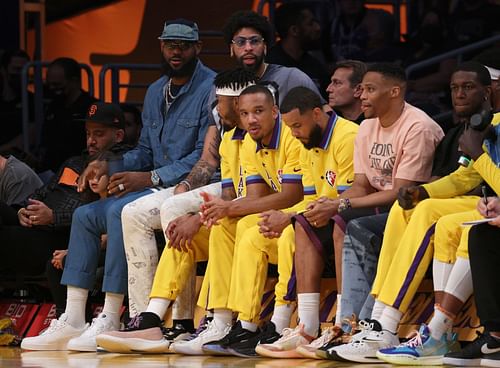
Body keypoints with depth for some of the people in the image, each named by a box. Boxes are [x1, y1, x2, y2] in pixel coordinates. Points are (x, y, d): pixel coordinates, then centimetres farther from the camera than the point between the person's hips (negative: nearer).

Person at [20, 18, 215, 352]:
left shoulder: (210, 88, -10)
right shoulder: (156, 92, 17)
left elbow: (206, 155, -18)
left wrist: (150, 178, -22)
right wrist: (110, 167, 2)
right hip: (156, 185, 9)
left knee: (118, 210, -30)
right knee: (85, 216, -2)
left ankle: (110, 321, -30)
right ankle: (72, 321, -7)